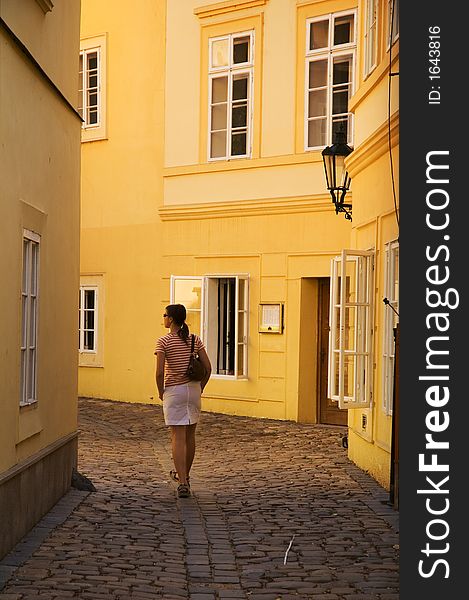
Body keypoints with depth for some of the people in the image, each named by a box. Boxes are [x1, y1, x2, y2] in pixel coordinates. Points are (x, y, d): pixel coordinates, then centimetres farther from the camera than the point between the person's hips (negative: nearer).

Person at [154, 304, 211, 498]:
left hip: (174, 391, -4)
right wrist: (200, 388, 13)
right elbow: (208, 368, 1)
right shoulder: (195, 340, 3)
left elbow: (159, 372, -15)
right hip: (193, 389, 4)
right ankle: (184, 475, 34)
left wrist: (160, 392, 1)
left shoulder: (164, 342, -10)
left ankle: (183, 483, -13)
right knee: (190, 435, 17)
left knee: (178, 437, -4)